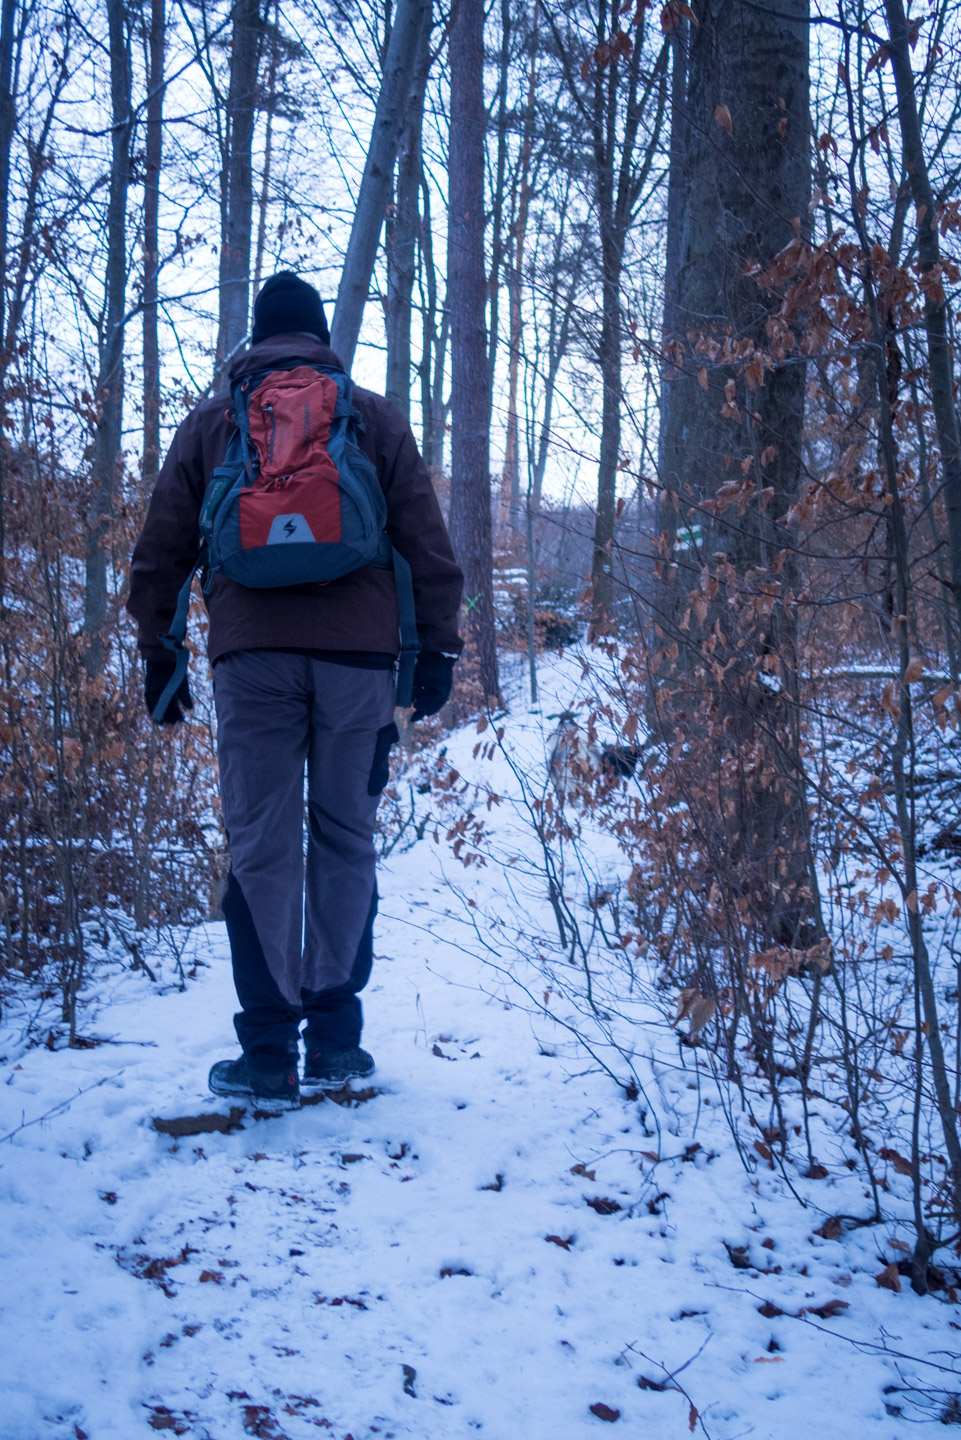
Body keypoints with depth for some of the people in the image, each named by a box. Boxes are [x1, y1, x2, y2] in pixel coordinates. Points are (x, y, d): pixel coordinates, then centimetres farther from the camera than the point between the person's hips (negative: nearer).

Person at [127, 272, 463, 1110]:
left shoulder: (211, 423, 15)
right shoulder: (375, 417, 13)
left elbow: (162, 549, 13)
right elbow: (426, 540, 9)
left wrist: (158, 654, 19)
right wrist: (437, 647, 11)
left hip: (251, 649, 0)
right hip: (359, 649, 0)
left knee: (260, 846, 1)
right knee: (345, 839, 8)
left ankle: (268, 1054, 0)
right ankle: (335, 1040, 9)